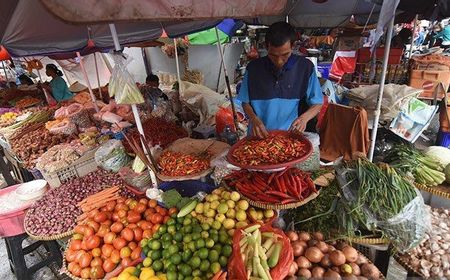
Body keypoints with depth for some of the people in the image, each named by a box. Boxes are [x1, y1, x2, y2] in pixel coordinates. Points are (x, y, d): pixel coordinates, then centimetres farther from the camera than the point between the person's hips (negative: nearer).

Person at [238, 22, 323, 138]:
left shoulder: (306, 67, -5)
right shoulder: (253, 68, -4)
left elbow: (317, 104, 2)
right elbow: (245, 102, 6)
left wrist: (304, 117, -18)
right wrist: (254, 118, -14)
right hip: (260, 135, 1)